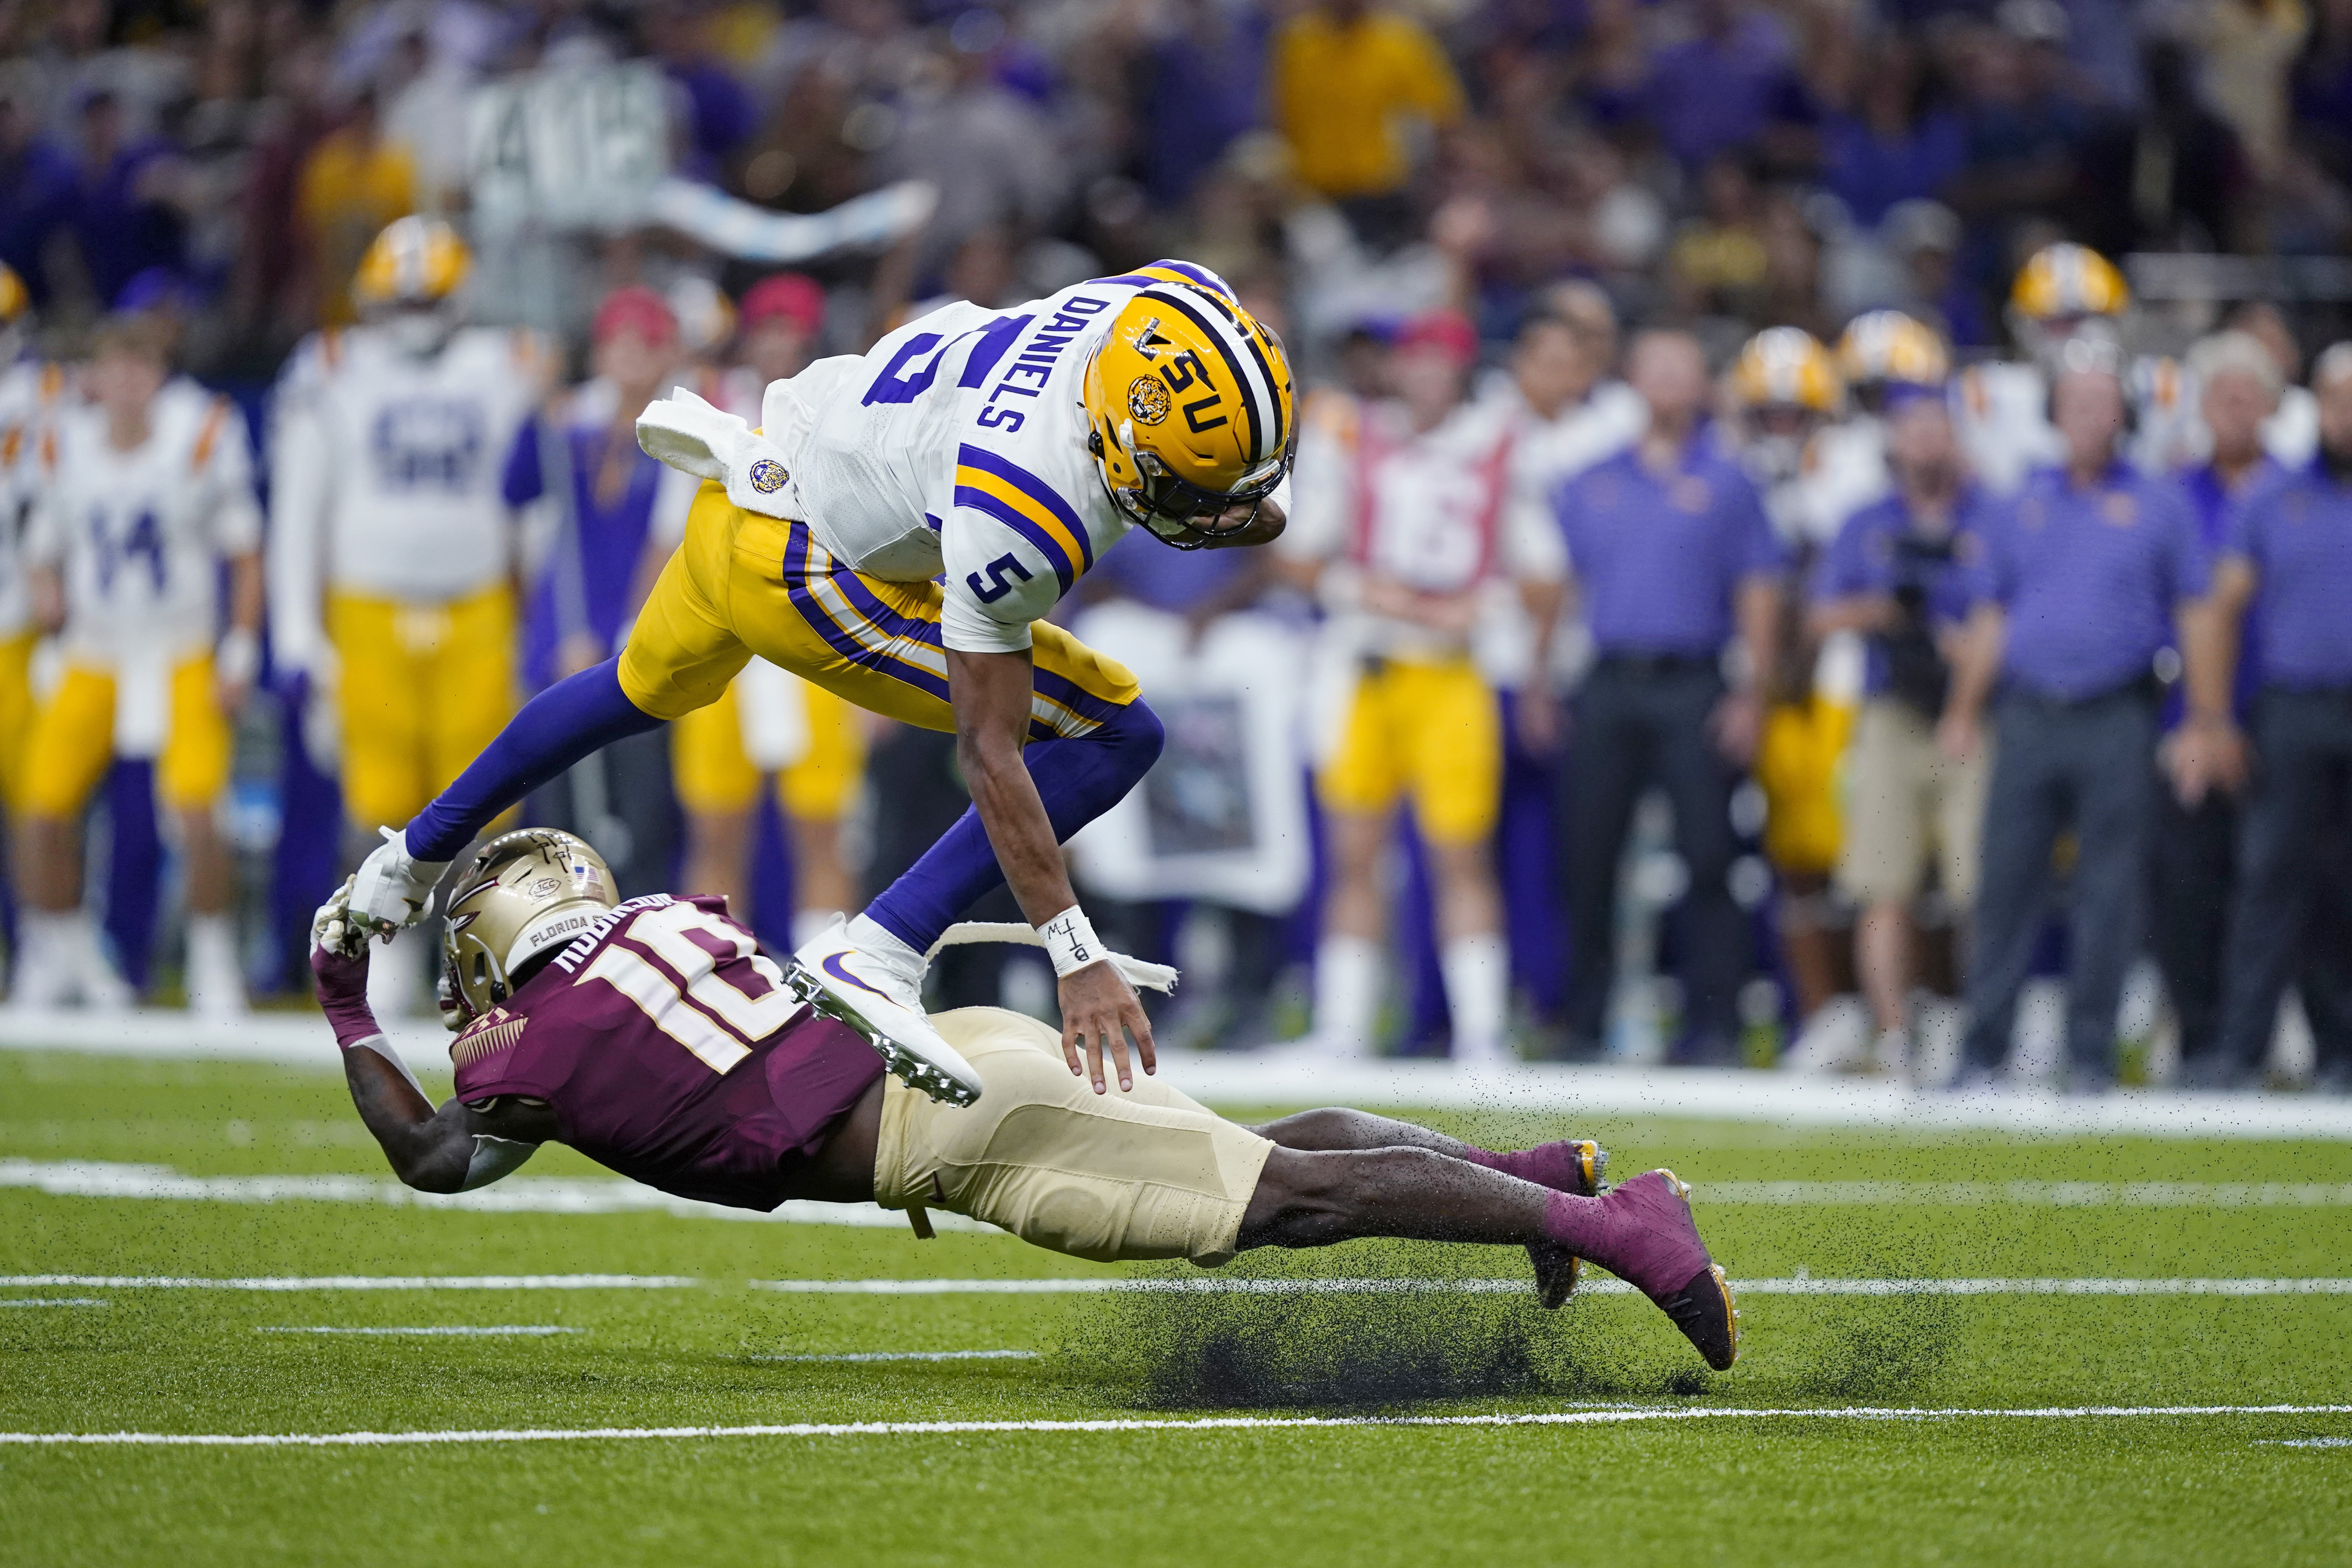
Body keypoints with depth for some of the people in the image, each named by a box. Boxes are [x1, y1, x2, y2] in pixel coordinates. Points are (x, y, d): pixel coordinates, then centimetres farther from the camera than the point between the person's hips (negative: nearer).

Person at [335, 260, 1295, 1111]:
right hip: (800, 572, -9)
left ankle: (416, 859, 56)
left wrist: (1239, 518, -18)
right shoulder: (1015, 518, -39)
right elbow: (988, 749, -32)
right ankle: (876, 956, -11)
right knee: (1111, 740, -13)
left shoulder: (1187, 304, -22)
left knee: (649, 689, 35)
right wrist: (1078, 961, -32)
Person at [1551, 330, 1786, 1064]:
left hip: (1693, 687, -2)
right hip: (1608, 686, 3)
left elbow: (1757, 596, 4)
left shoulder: (1725, 482, 6)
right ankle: (1583, 1024, 9)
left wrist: (1750, 694, -4)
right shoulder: (1592, 481, 14)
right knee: (1589, 858, 2)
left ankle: (1713, 1024, -2)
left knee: (1707, 857, -6)